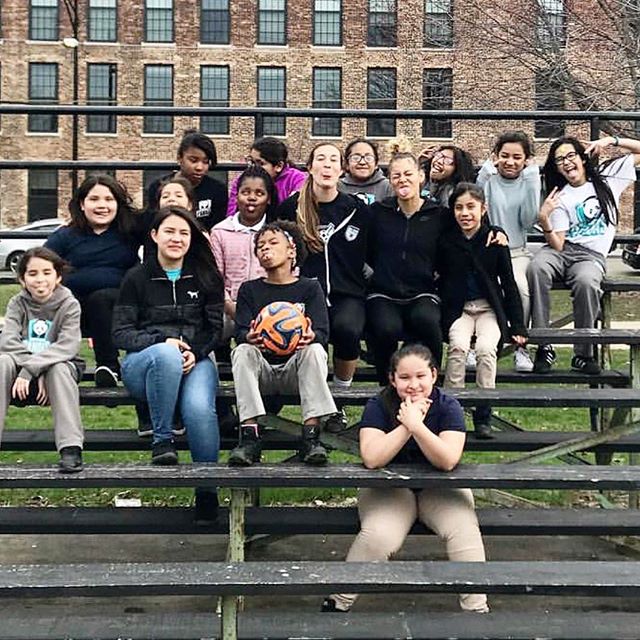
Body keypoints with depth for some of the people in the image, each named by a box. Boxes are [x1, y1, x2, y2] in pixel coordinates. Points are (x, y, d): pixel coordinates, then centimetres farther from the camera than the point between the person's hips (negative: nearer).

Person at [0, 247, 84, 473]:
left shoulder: (69, 305, -6)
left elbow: (67, 346, -21)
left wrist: (30, 370, -31)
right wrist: (33, 372, -27)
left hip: (58, 366, -2)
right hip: (24, 372, 2)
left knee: (59, 368, -36)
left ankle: (71, 448, -40)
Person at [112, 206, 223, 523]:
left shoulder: (205, 277, 13)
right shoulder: (137, 278, 8)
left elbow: (217, 327, 8)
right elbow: (121, 333, 1)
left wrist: (195, 351, -12)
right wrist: (163, 341, -16)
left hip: (196, 359, 1)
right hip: (143, 362, -1)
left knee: (199, 408, -33)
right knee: (166, 355, -39)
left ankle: (207, 489, -17)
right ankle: (162, 442, -25)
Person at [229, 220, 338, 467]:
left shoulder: (309, 288, 11)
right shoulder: (250, 289, 15)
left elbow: (323, 333, -4)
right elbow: (240, 332, 0)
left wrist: (311, 336, -30)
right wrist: (249, 337, -27)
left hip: (295, 371, -1)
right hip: (262, 367, 1)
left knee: (315, 350, -30)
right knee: (242, 351, -29)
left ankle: (311, 435, -35)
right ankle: (249, 436, -36)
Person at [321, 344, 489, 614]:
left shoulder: (448, 407, -11)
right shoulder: (378, 406, -11)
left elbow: (448, 461, -25)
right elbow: (371, 459, -26)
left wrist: (415, 424, -34)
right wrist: (406, 426, -28)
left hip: (440, 488, 1)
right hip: (389, 487, -1)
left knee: (465, 532, -27)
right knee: (378, 537, -29)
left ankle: (477, 609, -11)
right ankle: (337, 603, -9)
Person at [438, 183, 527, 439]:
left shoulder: (495, 239, -1)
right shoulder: (446, 241, 1)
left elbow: (508, 283, 2)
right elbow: (439, 278, 8)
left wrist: (518, 326, -1)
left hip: (489, 308, 0)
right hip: (458, 309, 1)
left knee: (486, 348, -27)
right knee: (458, 346, -29)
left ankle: (483, 416, -17)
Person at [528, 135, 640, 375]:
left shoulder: (609, 176, 14)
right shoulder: (560, 198, 8)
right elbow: (557, 245, -2)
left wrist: (612, 140, 3)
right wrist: (544, 221, -20)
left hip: (591, 255, 0)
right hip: (562, 250, 1)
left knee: (586, 281, -37)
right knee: (537, 268, -35)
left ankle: (583, 354, -22)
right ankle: (544, 346, -30)